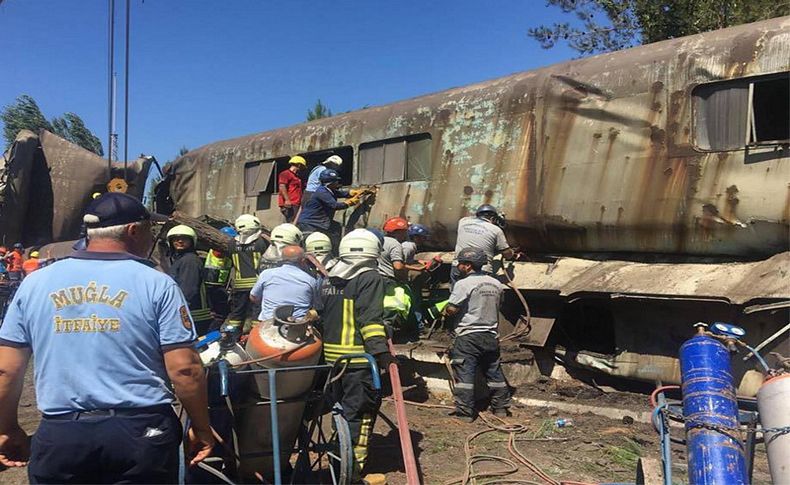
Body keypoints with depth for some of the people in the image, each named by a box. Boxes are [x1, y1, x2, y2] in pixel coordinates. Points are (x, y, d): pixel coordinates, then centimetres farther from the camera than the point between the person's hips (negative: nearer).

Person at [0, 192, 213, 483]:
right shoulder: (156, 284, -7)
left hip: (59, 435, 3)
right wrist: (201, 429, 2)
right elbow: (184, 369, -10)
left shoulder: (35, 282, 4)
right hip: (140, 431, -2)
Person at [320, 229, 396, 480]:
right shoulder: (370, 277, -9)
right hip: (359, 357, -7)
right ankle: (353, 468, 1)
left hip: (331, 354, 8)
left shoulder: (329, 280, 14)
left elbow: (319, 315, 17)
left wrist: (324, 344, 25)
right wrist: (381, 352, -20)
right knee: (360, 412, 0)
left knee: (342, 407, 20)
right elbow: (370, 319, -18)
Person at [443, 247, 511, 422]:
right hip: (491, 335, 7)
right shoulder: (496, 284, 8)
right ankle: (501, 407, 23)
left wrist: (445, 308, 6)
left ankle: (465, 412, -2)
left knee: (464, 374, -2)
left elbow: (451, 310, -15)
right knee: (494, 372, 15)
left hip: (468, 336, -6)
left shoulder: (464, 284, -13)